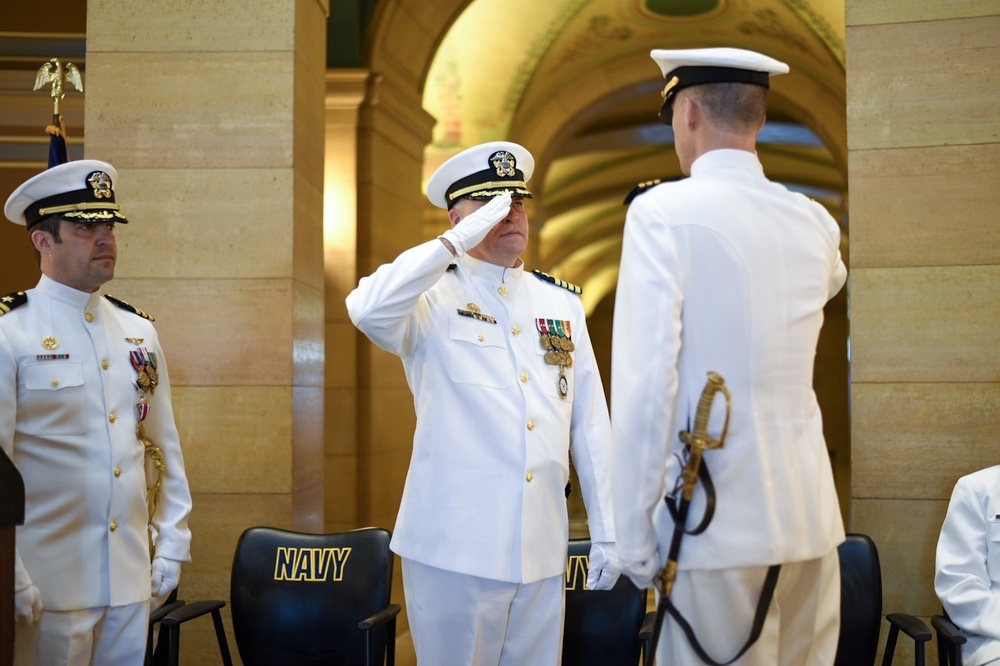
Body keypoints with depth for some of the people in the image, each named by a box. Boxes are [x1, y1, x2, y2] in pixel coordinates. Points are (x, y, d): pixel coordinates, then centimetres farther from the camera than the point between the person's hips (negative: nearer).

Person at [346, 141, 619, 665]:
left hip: (543, 549, 4)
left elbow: (591, 423, 9)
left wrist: (606, 532, 7)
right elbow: (366, 309, -26)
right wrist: (459, 242, -19)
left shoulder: (562, 304, 10)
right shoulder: (434, 298, -3)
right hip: (455, 546, -4)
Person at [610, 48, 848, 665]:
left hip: (719, 520, -5)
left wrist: (635, 539, -9)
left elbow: (645, 383, -14)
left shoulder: (662, 211, -8)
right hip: (813, 519, 6)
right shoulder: (815, 223, 8)